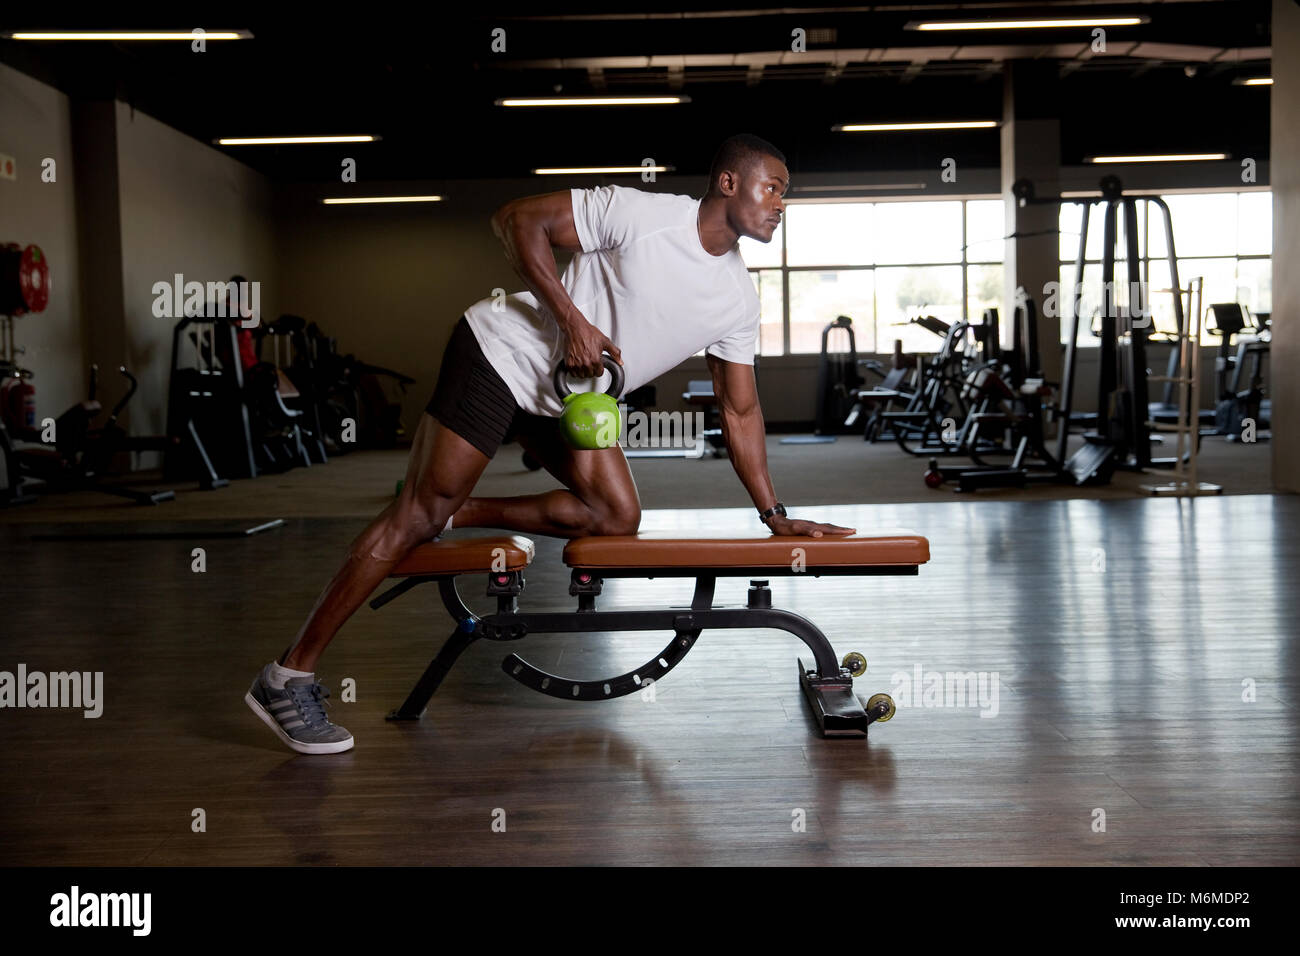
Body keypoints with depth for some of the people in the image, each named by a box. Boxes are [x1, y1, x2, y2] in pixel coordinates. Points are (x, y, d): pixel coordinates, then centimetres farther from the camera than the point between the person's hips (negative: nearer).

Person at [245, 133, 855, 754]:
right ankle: (288, 677, -5)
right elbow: (516, 220, -17)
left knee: (616, 517, -5)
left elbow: (739, 410, 9)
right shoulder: (642, 214, -18)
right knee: (418, 515, -11)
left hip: (569, 395, 8)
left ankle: (460, 516, 9)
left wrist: (774, 514, 5)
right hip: (502, 355, -8)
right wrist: (573, 321, -26)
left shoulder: (738, 300, 2)